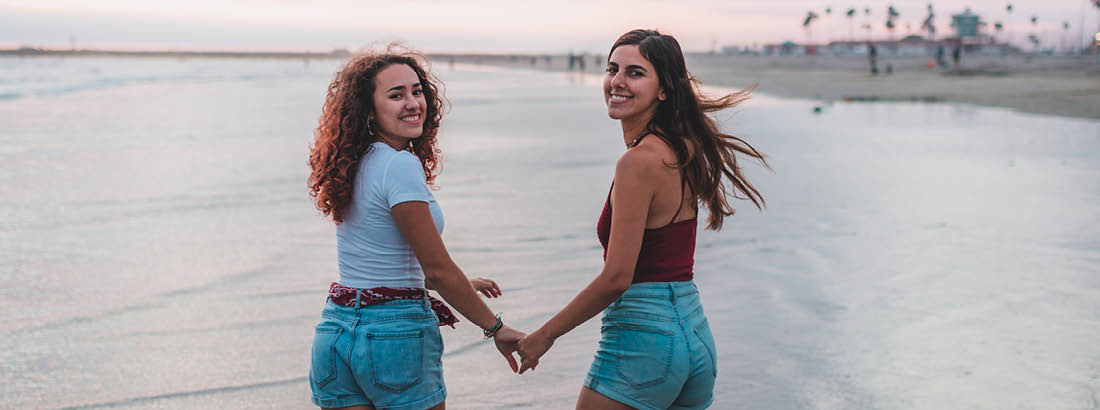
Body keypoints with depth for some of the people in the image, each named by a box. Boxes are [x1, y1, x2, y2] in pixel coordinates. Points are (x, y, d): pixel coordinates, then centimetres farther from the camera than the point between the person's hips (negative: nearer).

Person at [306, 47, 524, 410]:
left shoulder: (355, 166, 9)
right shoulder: (401, 166, -16)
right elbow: (437, 268, -16)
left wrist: (460, 286, 28)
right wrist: (496, 328, -6)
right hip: (396, 334, -7)